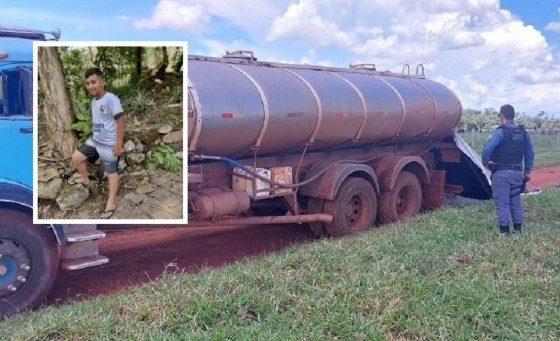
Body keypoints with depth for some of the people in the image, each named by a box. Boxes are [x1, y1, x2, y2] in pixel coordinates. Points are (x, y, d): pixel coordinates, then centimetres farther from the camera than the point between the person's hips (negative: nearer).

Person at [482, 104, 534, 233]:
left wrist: (485, 162, -9)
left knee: (502, 203, 0)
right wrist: (527, 170, 19)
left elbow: (487, 148, -25)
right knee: (516, 202, 16)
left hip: (501, 173, -6)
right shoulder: (524, 133, 8)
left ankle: (504, 231, 2)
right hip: (517, 173, 6)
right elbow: (530, 153, 12)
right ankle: (518, 230, 22)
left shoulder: (500, 132, -13)